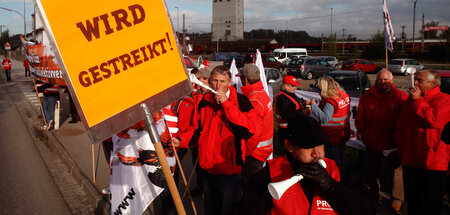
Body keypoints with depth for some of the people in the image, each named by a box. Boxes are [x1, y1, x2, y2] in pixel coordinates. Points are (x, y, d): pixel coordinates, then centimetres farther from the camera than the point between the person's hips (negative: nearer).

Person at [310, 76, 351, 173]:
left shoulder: (330, 101, -26)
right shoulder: (343, 94, 1)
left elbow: (324, 118, -37)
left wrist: (313, 105, -29)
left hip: (333, 138, -9)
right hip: (343, 136, 9)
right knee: (342, 160, 24)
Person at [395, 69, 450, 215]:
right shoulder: (411, 100, 15)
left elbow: (434, 120, -24)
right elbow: (400, 125, 21)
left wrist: (418, 100, -16)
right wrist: (401, 147, 11)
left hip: (432, 163, -6)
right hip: (410, 160, 7)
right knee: (412, 203, 16)